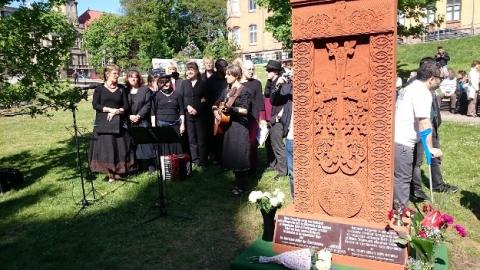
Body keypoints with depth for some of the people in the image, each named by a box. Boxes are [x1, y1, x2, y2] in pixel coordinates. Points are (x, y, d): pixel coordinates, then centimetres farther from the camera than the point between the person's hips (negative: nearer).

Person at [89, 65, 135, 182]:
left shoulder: (121, 89, 11)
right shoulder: (99, 89, 5)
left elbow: (126, 106, 7)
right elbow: (95, 105, -4)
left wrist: (116, 111, -11)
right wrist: (110, 109, -12)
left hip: (119, 123, 2)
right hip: (103, 123, -2)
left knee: (120, 147, -2)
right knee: (106, 147, -4)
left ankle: (119, 172, 7)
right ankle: (110, 174, 1)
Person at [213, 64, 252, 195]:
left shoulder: (243, 91, -9)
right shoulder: (227, 91, 14)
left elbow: (245, 110, -17)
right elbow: (216, 104, 24)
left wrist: (231, 108, -28)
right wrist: (216, 110, 4)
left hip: (240, 126, -8)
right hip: (228, 125, 8)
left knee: (239, 155, -5)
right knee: (231, 154, 12)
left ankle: (241, 186, 6)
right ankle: (238, 181, 25)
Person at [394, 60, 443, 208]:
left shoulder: (410, 87, 16)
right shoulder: (423, 92, -14)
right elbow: (424, 122, -21)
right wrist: (430, 147, -18)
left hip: (395, 137, 10)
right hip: (402, 142, -10)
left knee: (398, 176, 19)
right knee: (403, 179, -1)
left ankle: (396, 208, 29)